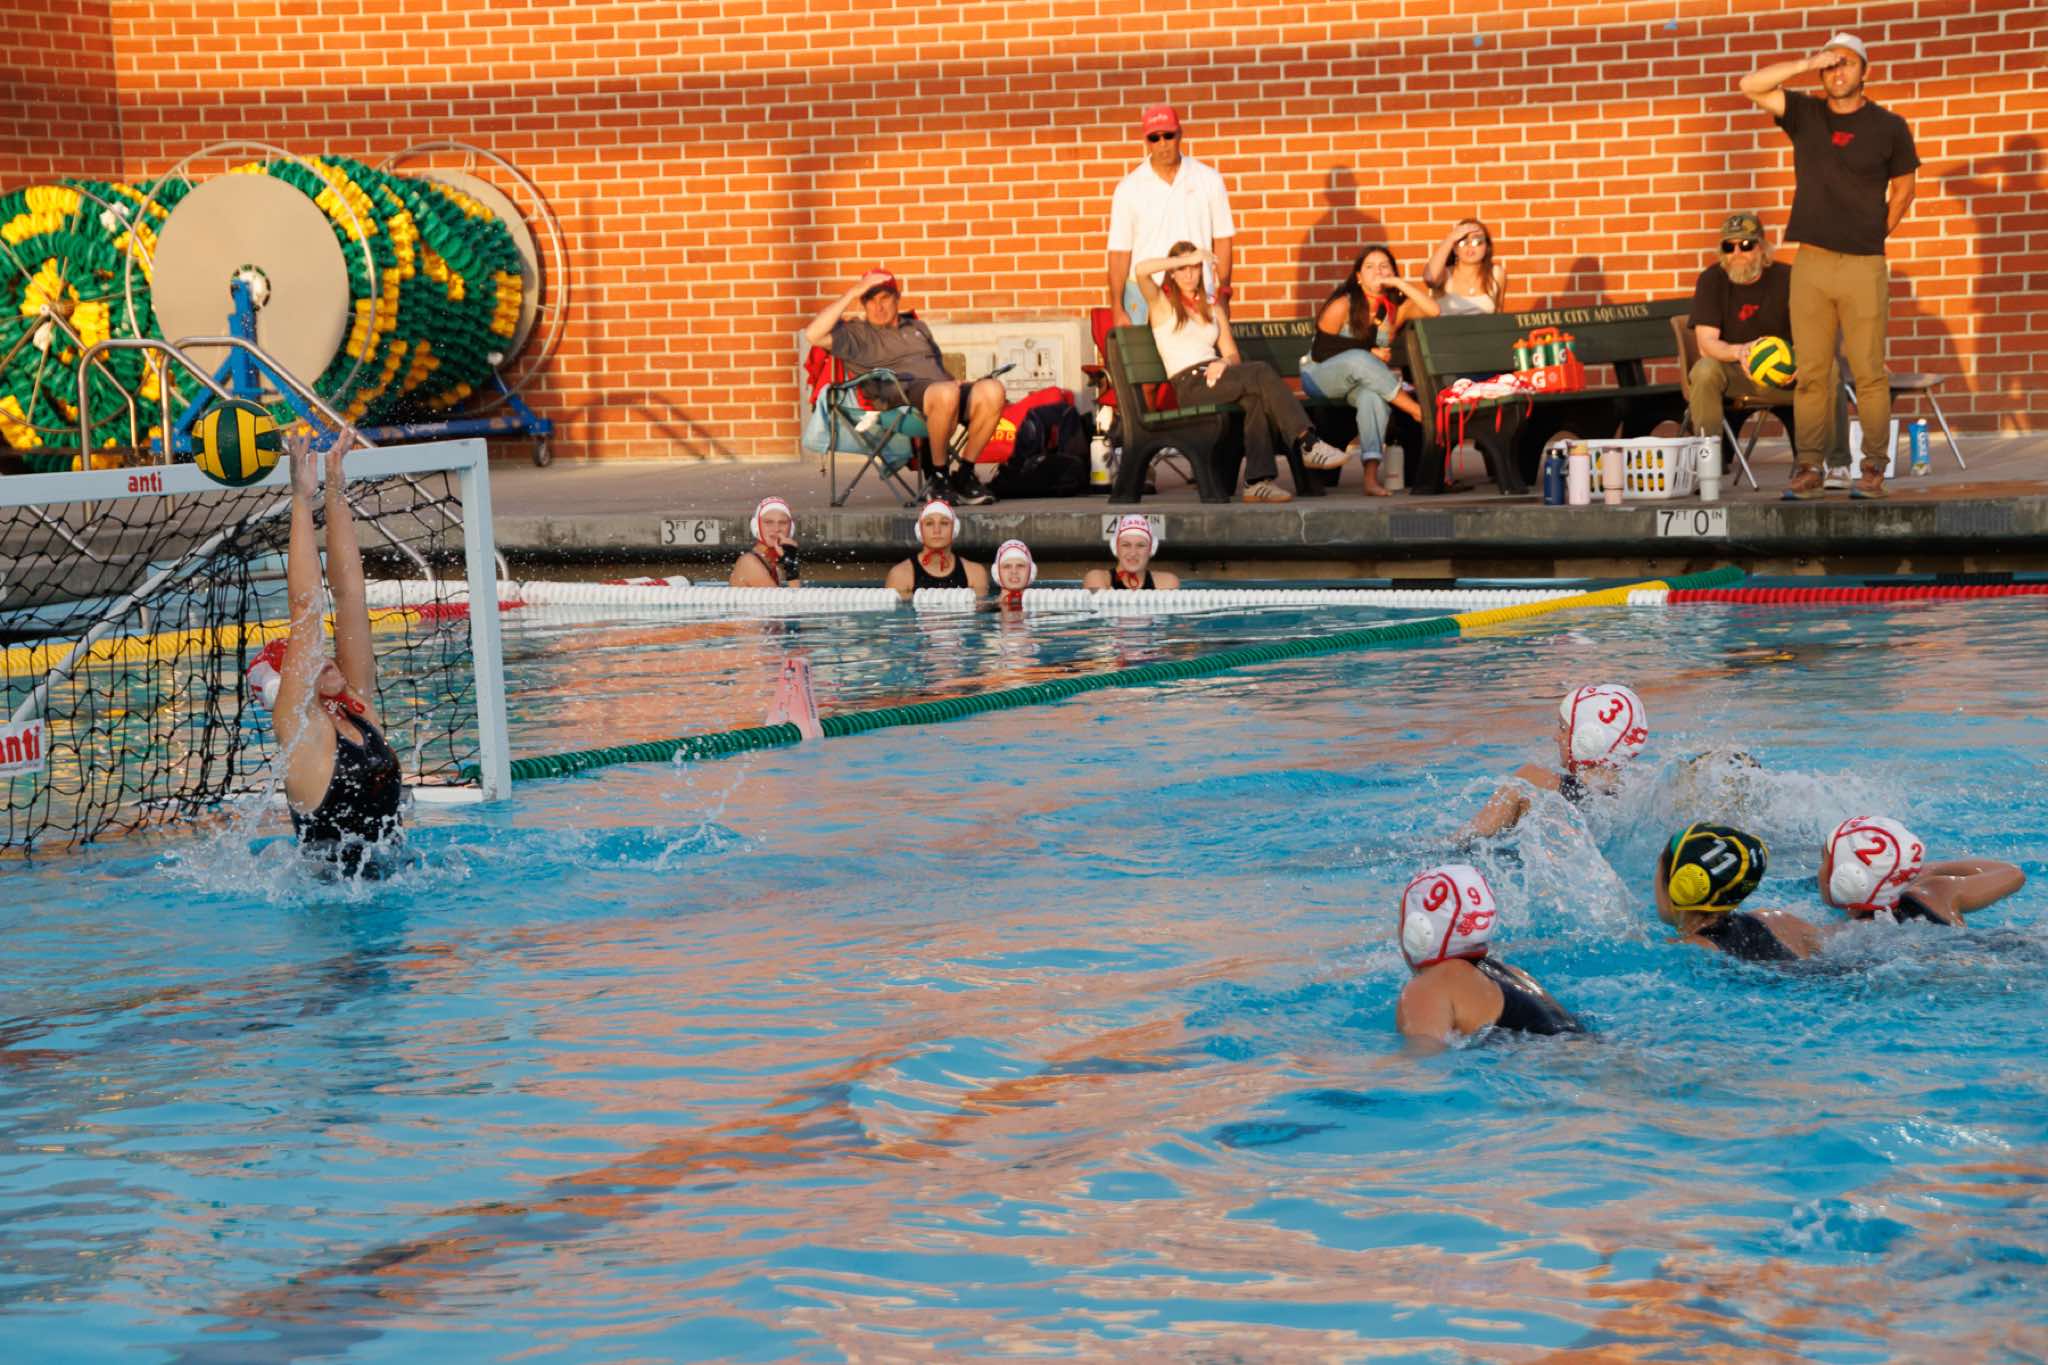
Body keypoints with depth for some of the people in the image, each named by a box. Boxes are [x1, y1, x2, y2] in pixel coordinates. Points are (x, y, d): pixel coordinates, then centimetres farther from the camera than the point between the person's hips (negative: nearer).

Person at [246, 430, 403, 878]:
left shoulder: (359, 708, 11)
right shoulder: (298, 725, -4)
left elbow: (349, 592, 10)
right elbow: (306, 606, -11)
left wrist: (335, 490, 8)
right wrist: (302, 499, -12)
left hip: (390, 882, 4)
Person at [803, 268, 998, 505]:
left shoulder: (917, 327, 36)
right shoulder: (857, 333, 17)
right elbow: (813, 335, 0)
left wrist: (955, 381, 10)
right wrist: (852, 293, 1)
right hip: (903, 395, -6)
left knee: (992, 389, -27)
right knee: (945, 393, -41)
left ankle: (963, 474, -16)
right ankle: (937, 475, -22)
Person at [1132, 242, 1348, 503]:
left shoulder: (1213, 309, 27)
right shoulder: (1162, 303, 11)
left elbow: (1233, 355, 19)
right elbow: (1142, 270, -10)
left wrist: (1224, 363, -5)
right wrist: (1186, 258, -7)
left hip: (1214, 376, 5)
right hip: (1189, 385, -5)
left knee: (1257, 398, -32)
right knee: (1261, 372, -29)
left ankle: (1258, 481, -39)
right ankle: (1309, 442, -33)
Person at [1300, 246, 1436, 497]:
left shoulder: (1397, 307, 2)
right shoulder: (1342, 305, -10)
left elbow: (1434, 311, -15)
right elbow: (1320, 352, -9)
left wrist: (1400, 283, -15)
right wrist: (1369, 354, -12)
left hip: (1362, 382, 3)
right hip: (1320, 378, -3)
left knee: (1373, 396, -37)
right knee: (1358, 359, -38)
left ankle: (1372, 475, -51)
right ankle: (1417, 410, -34)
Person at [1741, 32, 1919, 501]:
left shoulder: (1888, 127, 4)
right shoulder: (1805, 114, 8)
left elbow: (1903, 185, 15)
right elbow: (1751, 86, -2)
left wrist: (1876, 234, 10)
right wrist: (1808, 63, -7)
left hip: (1864, 265, -2)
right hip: (1811, 264, 2)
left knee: (1869, 372, -3)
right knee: (1811, 372, 1)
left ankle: (1873, 469, 1)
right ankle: (1808, 469, 4)